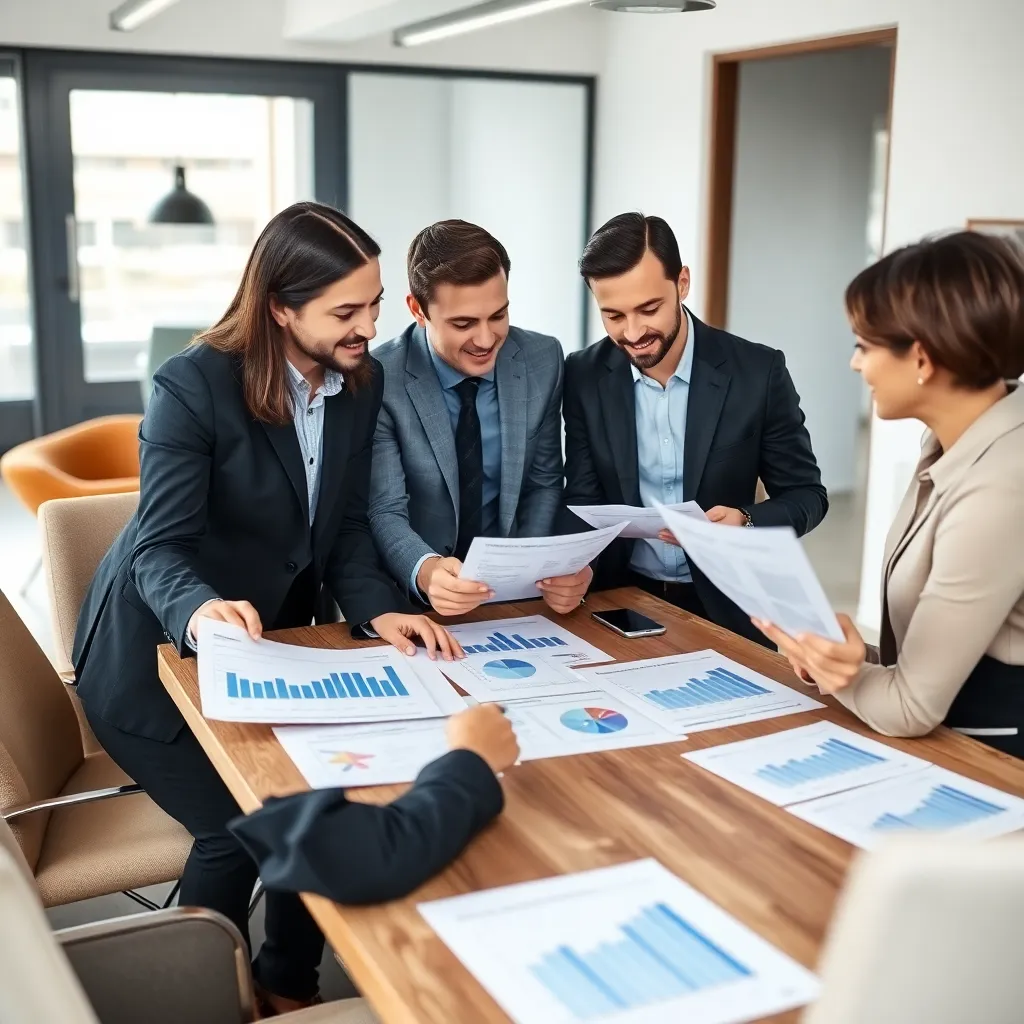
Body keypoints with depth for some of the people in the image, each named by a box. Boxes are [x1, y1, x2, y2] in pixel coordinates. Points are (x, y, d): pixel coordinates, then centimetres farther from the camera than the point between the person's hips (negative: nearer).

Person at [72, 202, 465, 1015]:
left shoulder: (362, 382, -6)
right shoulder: (193, 385, -24)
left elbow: (346, 526, -5)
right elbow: (159, 547, -28)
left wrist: (378, 608, -25)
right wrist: (198, 610, -51)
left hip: (272, 645, 6)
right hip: (154, 656, -5)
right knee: (241, 826, -15)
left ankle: (289, 984, 19)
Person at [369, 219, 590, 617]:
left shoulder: (543, 361, -3)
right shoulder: (379, 381, -13)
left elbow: (544, 484, 5)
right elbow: (385, 513, -14)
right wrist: (426, 571, -35)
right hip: (412, 596, -2)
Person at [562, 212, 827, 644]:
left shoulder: (758, 371, -8)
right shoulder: (584, 377, -3)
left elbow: (806, 495, -2)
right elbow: (583, 501, 0)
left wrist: (745, 523, -23)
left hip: (725, 607, -1)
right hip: (622, 600, 1)